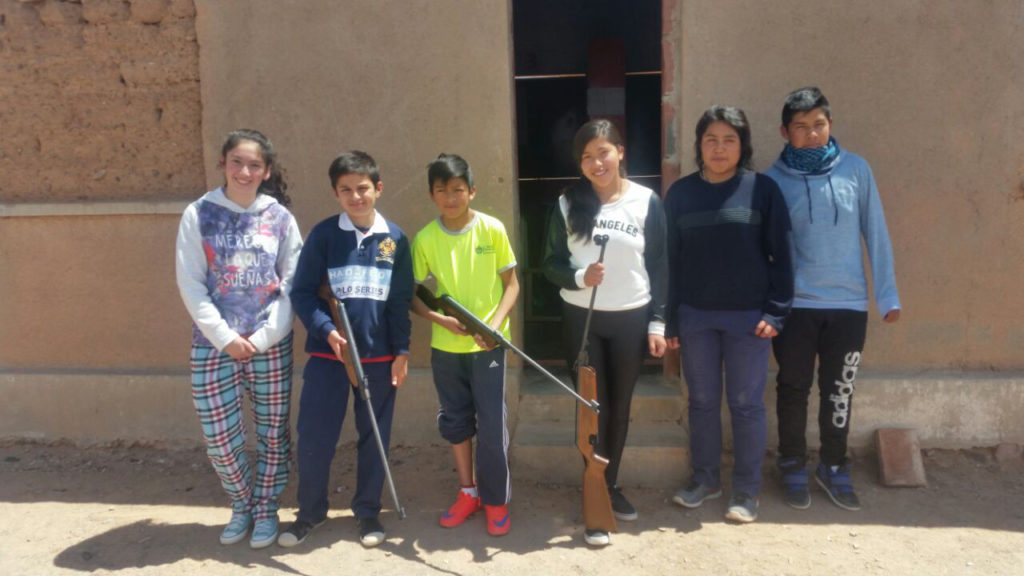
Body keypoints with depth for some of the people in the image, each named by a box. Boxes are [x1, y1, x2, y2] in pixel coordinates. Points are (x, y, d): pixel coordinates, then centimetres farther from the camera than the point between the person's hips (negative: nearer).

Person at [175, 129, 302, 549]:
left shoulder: (280, 217, 2)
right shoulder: (199, 214, 0)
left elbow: (293, 283, 1)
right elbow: (190, 284, -2)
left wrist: (264, 336, -9)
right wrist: (224, 337, -10)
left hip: (271, 343, 0)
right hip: (213, 342, 0)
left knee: (273, 430, 7)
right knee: (218, 435, 2)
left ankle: (265, 509, 27)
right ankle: (241, 506, 28)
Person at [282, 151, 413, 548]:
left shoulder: (394, 238, 1)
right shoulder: (323, 234, -2)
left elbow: (401, 301, 4)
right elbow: (301, 291, -3)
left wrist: (402, 351, 0)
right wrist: (326, 329, -17)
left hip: (379, 356, 1)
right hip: (327, 353, -1)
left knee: (374, 437, 11)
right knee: (314, 437, 4)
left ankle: (367, 512, 29)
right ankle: (310, 512, 26)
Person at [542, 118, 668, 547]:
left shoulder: (647, 202, -2)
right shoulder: (568, 204, -1)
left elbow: (659, 269, 0)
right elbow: (551, 264, 1)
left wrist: (657, 323, -3)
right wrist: (579, 277, -19)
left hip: (631, 320, 0)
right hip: (582, 320, 0)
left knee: (620, 408, 12)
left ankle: (611, 486, 32)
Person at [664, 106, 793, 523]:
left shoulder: (763, 189, -3)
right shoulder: (680, 192, 3)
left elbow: (780, 255, -2)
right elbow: (670, 259, 4)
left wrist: (775, 312, -9)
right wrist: (670, 320, 2)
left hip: (748, 316, -2)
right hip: (695, 316, 2)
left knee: (746, 404, 7)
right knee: (702, 401, 12)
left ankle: (747, 490, 21)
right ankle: (705, 479, 28)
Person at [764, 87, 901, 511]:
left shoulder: (856, 169, -1)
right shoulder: (774, 180, -3)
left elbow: (875, 232, 3)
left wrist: (888, 294, 2)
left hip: (849, 303, 1)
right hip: (794, 305, -1)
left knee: (838, 392, 11)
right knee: (794, 389, 9)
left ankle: (834, 467, 29)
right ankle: (793, 467, 27)